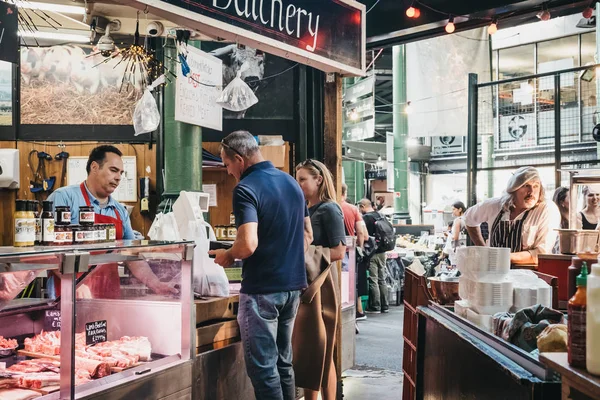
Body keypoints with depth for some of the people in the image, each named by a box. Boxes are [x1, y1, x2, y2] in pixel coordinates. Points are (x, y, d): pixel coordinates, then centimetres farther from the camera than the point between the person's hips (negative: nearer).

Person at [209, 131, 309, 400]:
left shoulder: (246, 189, -15)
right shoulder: (291, 182, 10)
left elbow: (248, 244, -25)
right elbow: (307, 234, 17)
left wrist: (228, 255, -6)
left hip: (262, 289, -8)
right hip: (293, 285, 8)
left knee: (262, 365, 1)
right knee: (283, 360, 17)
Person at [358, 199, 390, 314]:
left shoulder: (365, 218, -12)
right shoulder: (381, 216, 10)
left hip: (371, 253, -7)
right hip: (382, 252, 7)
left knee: (373, 280, -1)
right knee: (382, 280, 11)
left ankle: (375, 306, 2)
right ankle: (384, 306, 14)